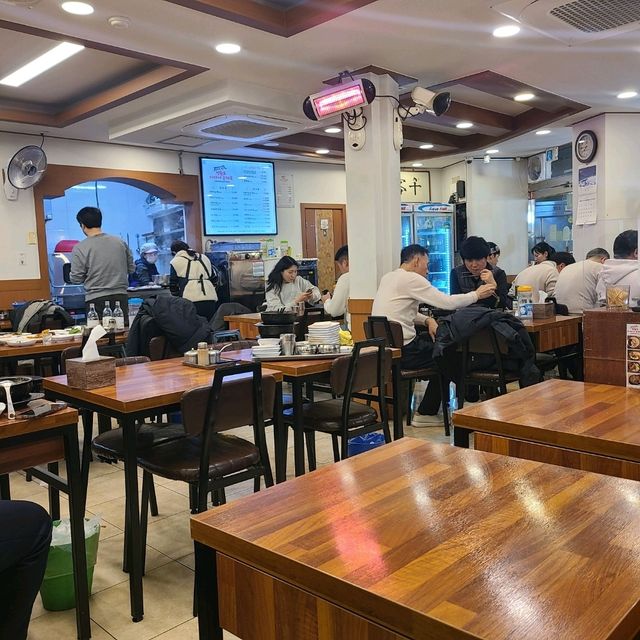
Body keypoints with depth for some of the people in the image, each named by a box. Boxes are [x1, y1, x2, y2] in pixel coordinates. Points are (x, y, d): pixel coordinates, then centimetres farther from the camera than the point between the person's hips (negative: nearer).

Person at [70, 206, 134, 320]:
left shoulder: (80, 248, -7)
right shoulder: (120, 242, 3)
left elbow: (76, 279, -4)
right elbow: (131, 269, 11)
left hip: (96, 300, -3)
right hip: (120, 297, 3)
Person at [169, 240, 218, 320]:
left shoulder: (176, 261, 7)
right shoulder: (204, 257, 21)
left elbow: (173, 284, 11)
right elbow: (214, 277, 24)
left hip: (191, 300, -4)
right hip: (210, 299, 5)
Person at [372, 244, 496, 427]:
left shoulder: (387, 277, 14)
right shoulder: (411, 279, -13)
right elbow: (447, 302, -14)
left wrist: (427, 320, 8)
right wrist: (477, 294, 0)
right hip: (400, 352, -9)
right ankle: (426, 413, 16)